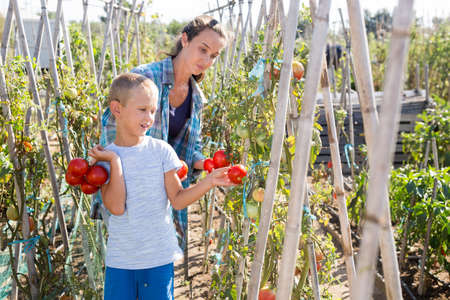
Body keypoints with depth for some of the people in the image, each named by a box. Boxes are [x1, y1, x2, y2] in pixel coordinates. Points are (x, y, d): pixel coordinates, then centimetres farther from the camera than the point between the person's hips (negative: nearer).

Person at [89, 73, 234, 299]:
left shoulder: (161, 150, -4)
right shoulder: (104, 157, -4)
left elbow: (178, 200, -5)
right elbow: (116, 207, -17)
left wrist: (209, 181, -18)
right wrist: (114, 161, -18)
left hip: (159, 256, 0)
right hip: (120, 258, 0)